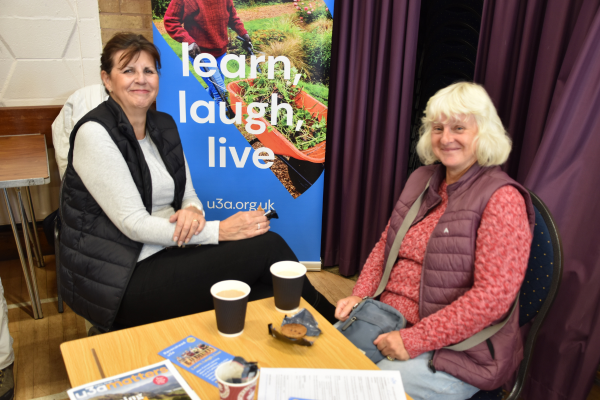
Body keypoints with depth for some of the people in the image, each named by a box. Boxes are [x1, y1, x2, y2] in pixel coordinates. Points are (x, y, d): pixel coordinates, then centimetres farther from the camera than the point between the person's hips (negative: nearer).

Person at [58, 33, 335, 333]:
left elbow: (189, 195, 13)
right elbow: (133, 224, -19)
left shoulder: (164, 125, 9)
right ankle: (328, 320, 2)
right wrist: (219, 231, -23)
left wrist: (192, 211, -13)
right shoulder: (95, 133, -13)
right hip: (122, 280, -6)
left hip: (165, 253, 7)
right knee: (266, 247, -19)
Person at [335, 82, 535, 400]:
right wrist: (360, 295, 1)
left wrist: (415, 340, -20)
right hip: (388, 321, 6)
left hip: (456, 351, -6)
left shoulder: (501, 198, -14)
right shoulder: (422, 179, 8)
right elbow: (385, 244, 15)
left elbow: (492, 296, -20)